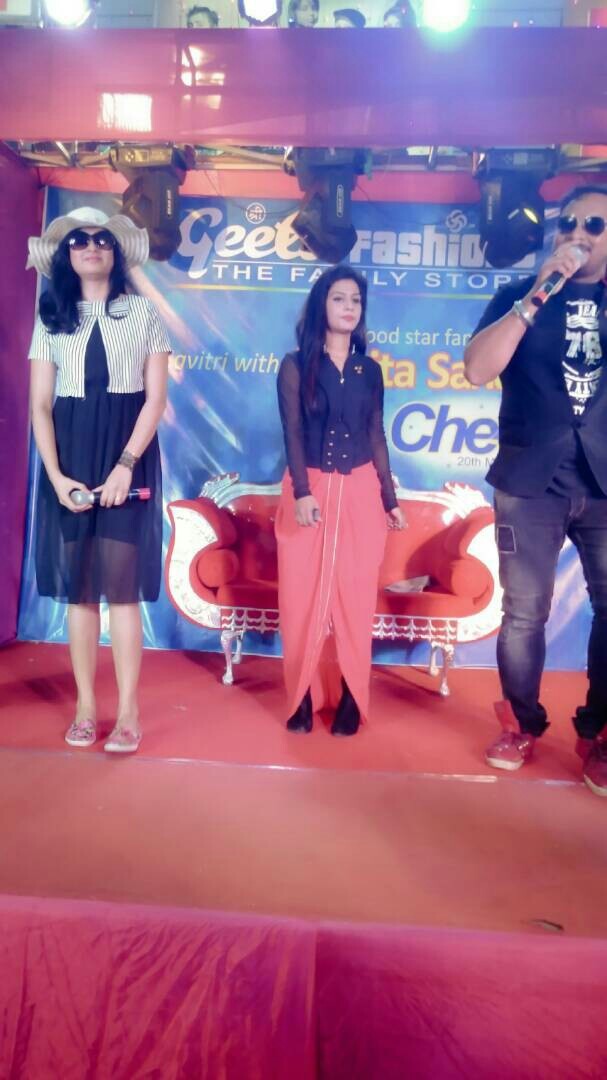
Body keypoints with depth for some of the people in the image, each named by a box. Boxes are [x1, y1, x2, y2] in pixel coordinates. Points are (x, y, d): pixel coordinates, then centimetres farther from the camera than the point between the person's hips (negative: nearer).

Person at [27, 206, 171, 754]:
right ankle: (85, 707, 14)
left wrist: (125, 465, -15)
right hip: (70, 459, 3)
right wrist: (57, 476, -10)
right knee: (78, 587, 4)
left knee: (122, 586, -5)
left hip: (129, 457, -2)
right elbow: (40, 406, 4)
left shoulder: (143, 313, 5)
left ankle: (128, 712, 3)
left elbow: (156, 398, -3)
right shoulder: (51, 318, 10)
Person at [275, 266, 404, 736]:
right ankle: (303, 697, 12)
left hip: (359, 492, 2)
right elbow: (292, 433, -6)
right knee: (303, 595, 0)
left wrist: (390, 497, 10)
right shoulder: (296, 365, 2)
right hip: (311, 489, -2)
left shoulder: (369, 369, 11)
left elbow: (377, 437, 12)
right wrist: (302, 492, -18)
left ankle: (352, 700, 12)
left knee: (355, 596, 3)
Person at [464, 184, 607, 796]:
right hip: (531, 483, -1)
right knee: (524, 613, 2)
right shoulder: (519, 297, 9)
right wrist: (537, 295, -11)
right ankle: (522, 726, 20)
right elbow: (478, 370, -8)